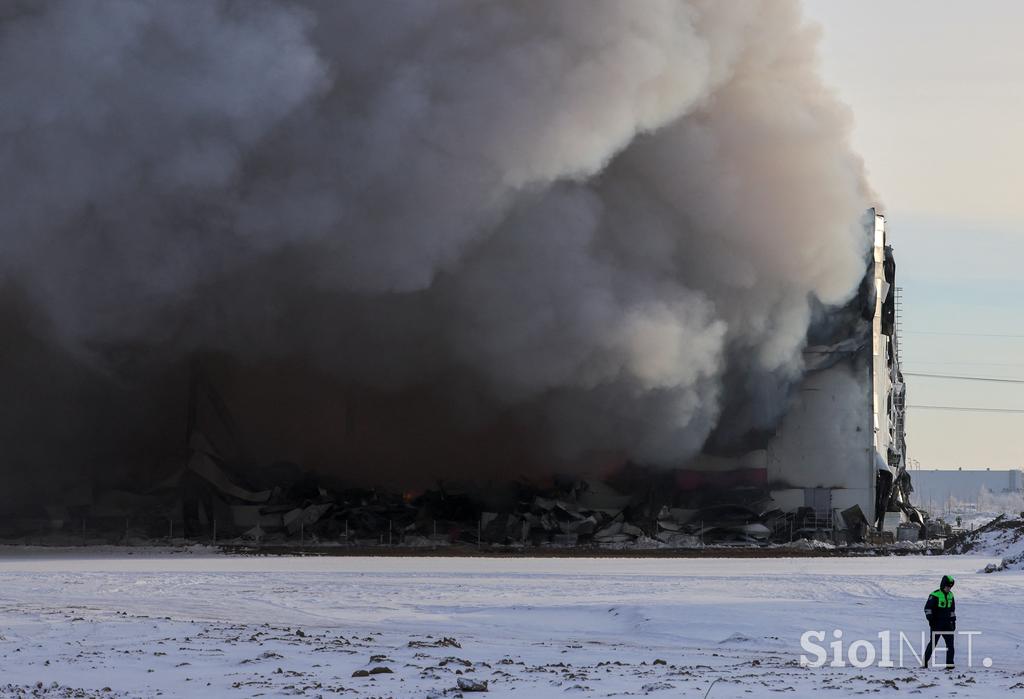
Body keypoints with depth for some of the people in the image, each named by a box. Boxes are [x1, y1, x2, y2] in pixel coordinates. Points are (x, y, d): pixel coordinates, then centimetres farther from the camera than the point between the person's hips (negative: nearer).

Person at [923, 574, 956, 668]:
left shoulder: (950, 595, 13)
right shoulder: (935, 595, -8)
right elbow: (927, 608, -8)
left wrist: (953, 621, 20)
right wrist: (930, 618, -17)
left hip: (947, 624, 6)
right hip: (936, 624, -6)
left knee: (950, 643, 1)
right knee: (933, 643, -4)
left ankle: (949, 663, 6)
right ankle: (924, 662, 4)